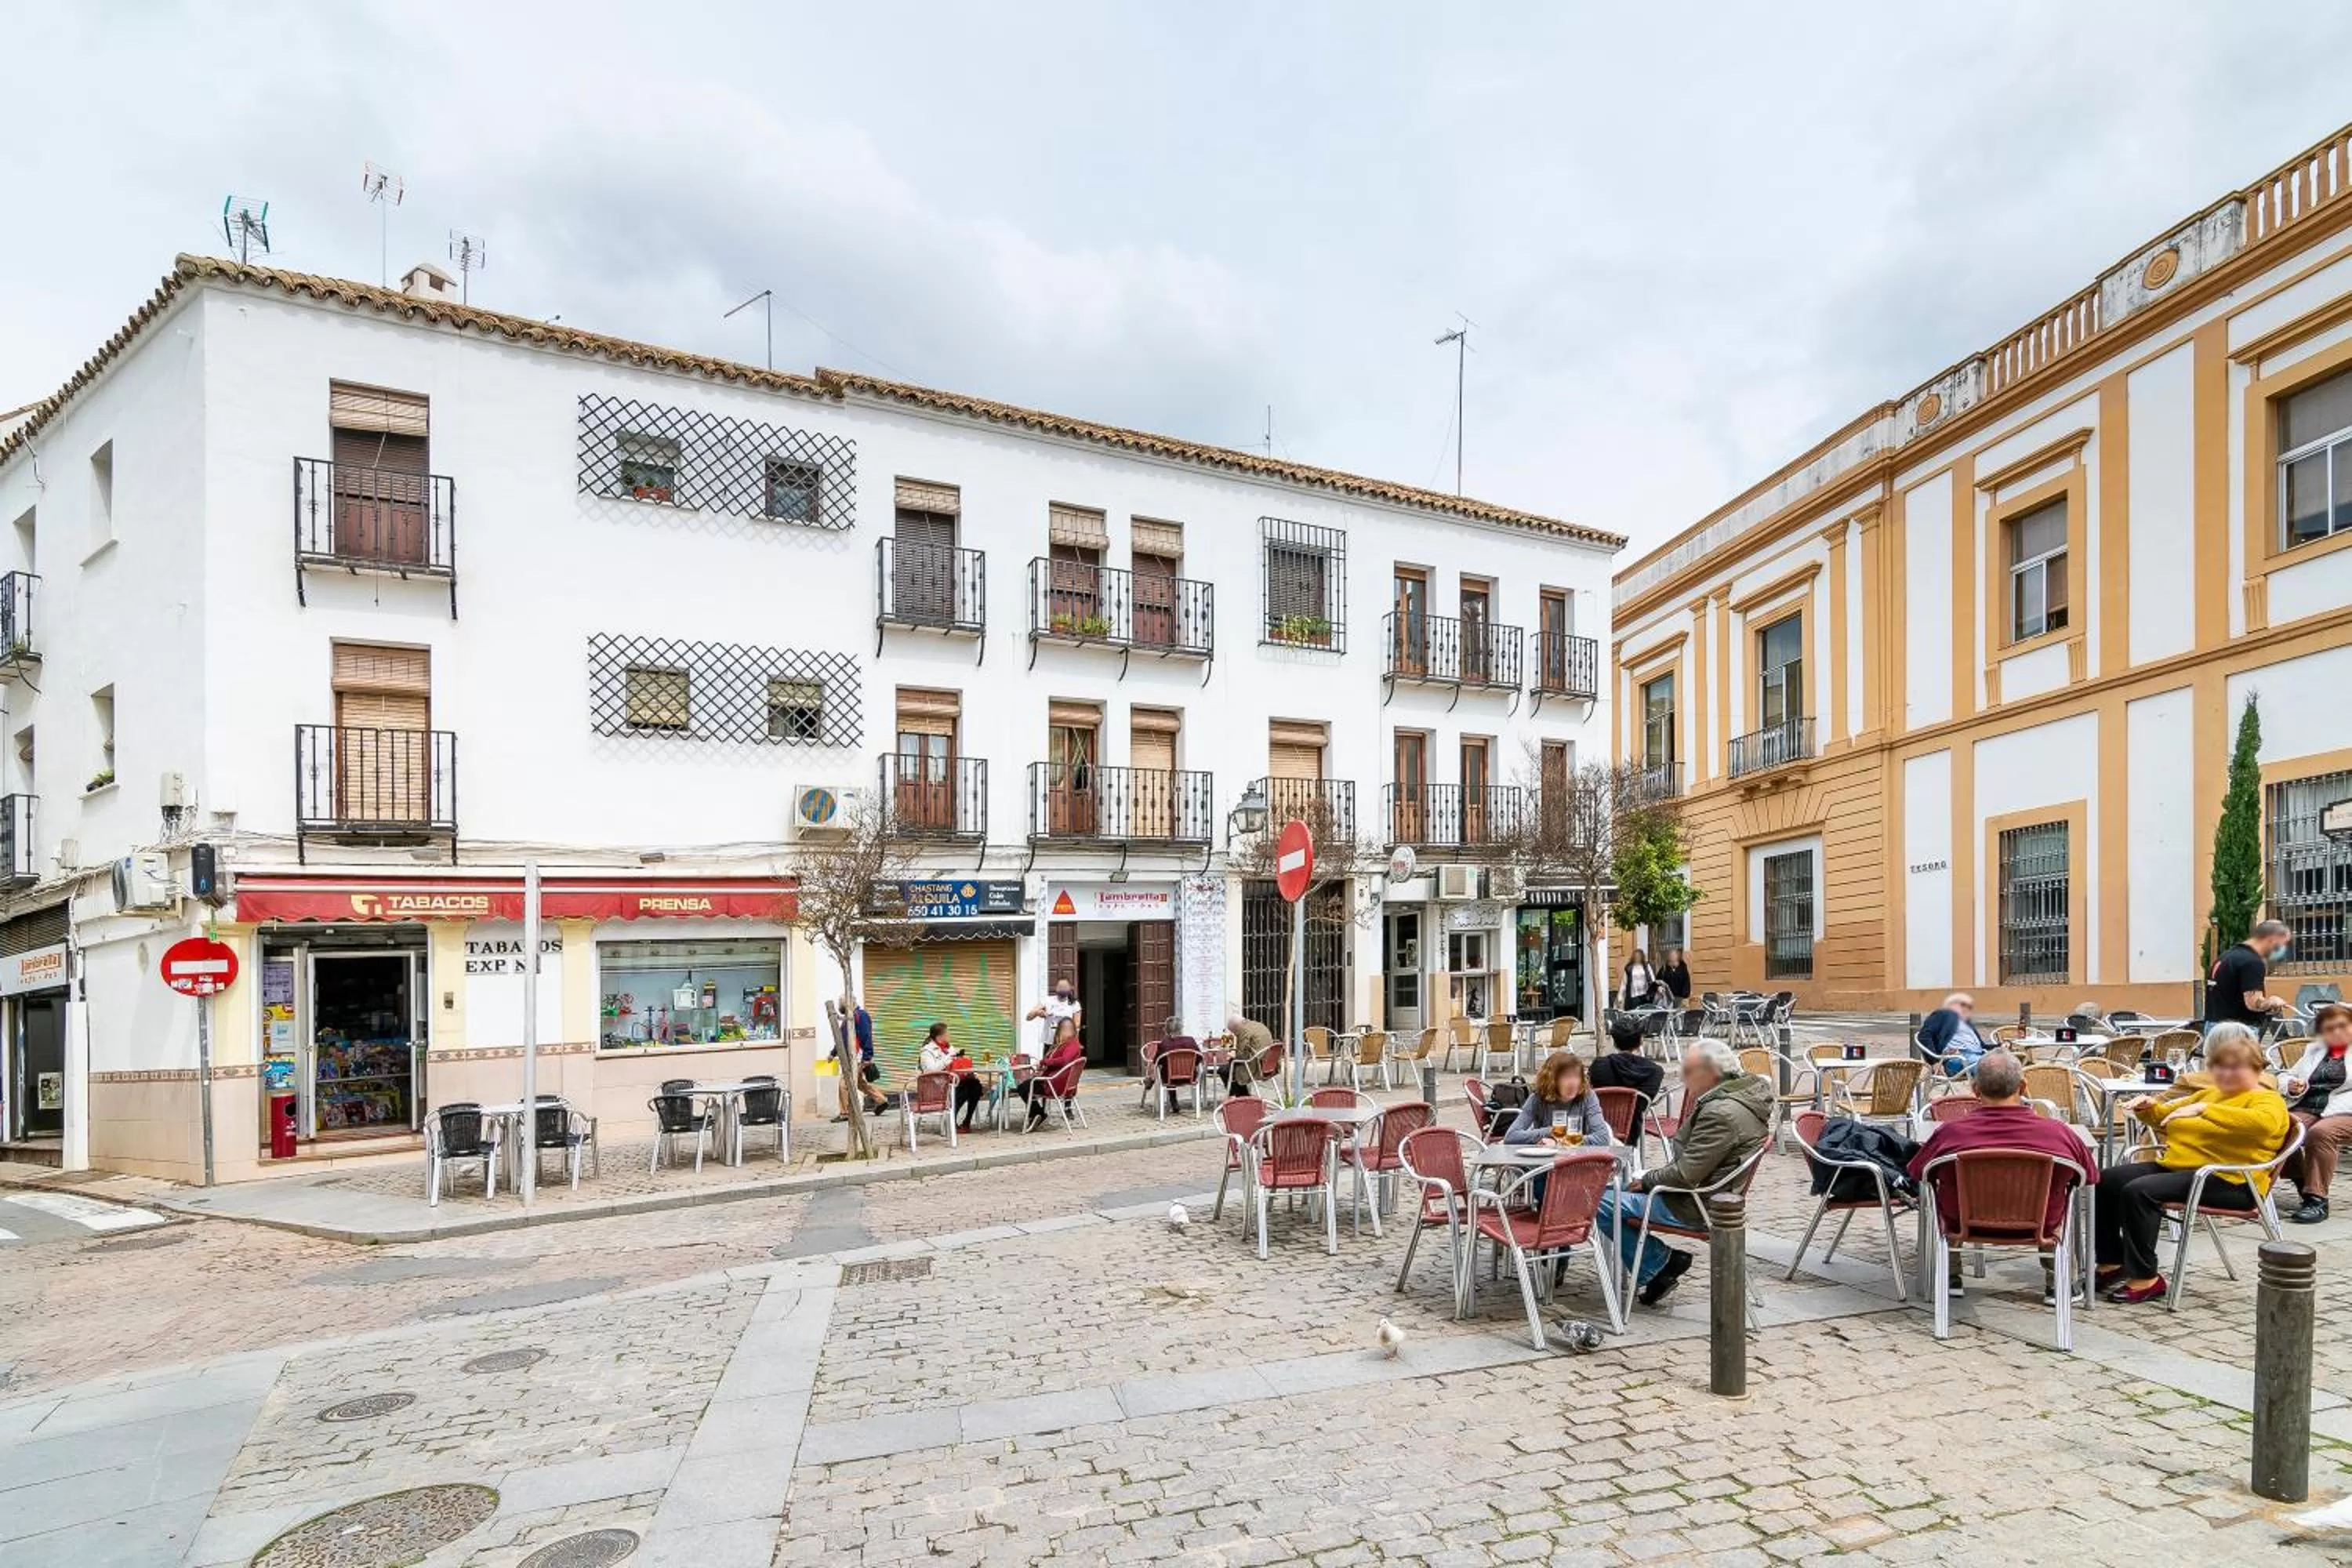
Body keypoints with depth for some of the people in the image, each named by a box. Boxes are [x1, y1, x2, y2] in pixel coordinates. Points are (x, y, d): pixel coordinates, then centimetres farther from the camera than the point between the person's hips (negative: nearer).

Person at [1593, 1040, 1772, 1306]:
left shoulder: (1721, 1113, -26)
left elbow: (1686, 1174, -26)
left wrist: (1646, 1181, -9)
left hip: (1694, 1208, -11)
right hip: (1704, 1196, 11)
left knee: (1603, 1204, -15)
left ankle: (1659, 1261, -1)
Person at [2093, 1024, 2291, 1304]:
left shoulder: (2267, 1100, -2)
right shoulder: (2210, 1093, 23)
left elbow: (2262, 1123, -27)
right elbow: (2166, 1118, 32)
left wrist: (2204, 1109, -33)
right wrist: (2148, 1108, 8)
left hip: (2229, 1183, -9)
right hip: (2176, 1166, 9)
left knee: (2139, 1191, -30)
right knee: (2107, 1180, -5)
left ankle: (2145, 1280, -21)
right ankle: (2111, 1264, 2)